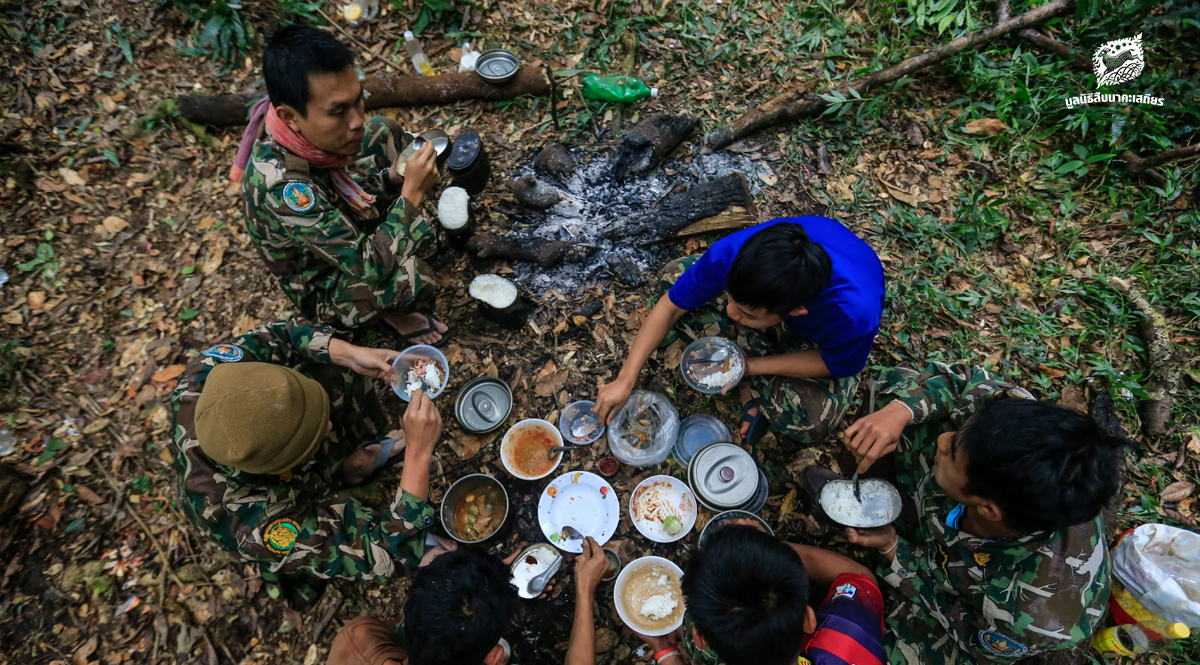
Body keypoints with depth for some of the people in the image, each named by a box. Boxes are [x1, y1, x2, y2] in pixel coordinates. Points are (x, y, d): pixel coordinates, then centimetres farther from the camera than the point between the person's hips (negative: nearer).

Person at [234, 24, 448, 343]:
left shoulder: (312, 132, -19)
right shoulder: (279, 184, -41)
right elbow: (368, 270, -40)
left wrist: (392, 177, -18)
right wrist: (412, 192, -36)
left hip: (341, 224, 8)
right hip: (321, 289, -7)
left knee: (385, 132, 5)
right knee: (412, 281, -37)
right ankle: (390, 311, -1)